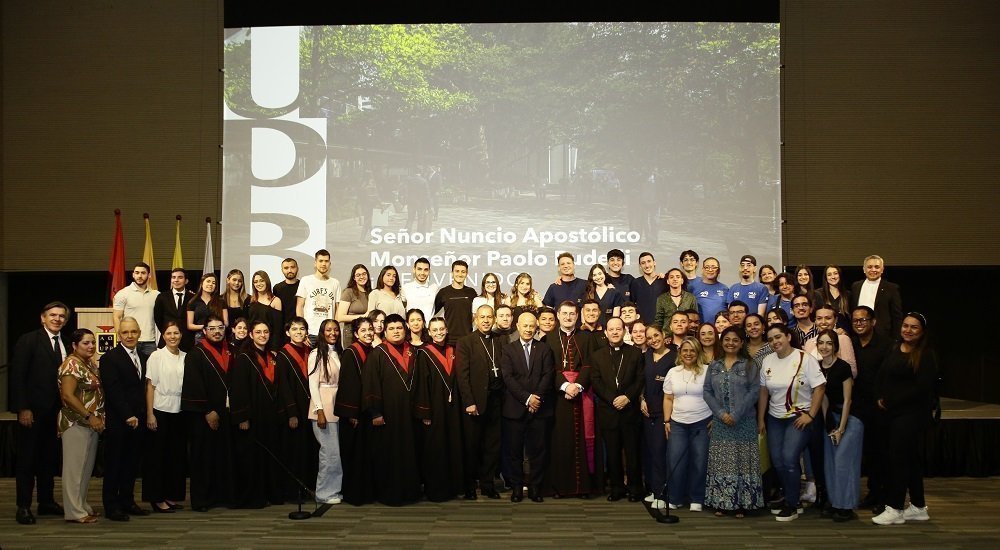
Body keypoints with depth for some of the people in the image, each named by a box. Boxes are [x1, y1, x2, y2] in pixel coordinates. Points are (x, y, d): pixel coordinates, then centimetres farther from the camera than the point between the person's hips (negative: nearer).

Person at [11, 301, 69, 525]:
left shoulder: (65, 345, 9)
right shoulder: (28, 341, -7)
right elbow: (17, 376, -11)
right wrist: (23, 408, -16)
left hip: (55, 411, 5)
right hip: (32, 410, -5)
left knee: (49, 457, 12)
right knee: (27, 458, 1)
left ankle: (46, 502, 21)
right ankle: (23, 507, 7)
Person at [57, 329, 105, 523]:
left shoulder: (91, 363, 13)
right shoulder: (72, 364, -14)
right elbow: (68, 395, -20)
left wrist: (97, 418, 10)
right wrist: (89, 417, -20)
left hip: (91, 424, 9)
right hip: (76, 423, -9)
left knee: (87, 467, 14)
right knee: (74, 467, -2)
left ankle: (82, 505, 24)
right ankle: (74, 512, 4)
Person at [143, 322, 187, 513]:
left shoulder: (186, 357, 5)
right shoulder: (156, 356, -3)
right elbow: (150, 386, -5)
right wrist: (150, 414, -9)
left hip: (180, 411, 4)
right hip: (160, 411, -4)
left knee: (177, 454, 8)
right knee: (158, 455, 2)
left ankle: (172, 495, 19)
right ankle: (157, 498, 10)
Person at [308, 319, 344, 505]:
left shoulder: (338, 353, 12)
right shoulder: (316, 354, -6)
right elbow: (313, 384, -10)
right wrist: (320, 411, -16)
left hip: (337, 406, 6)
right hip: (322, 407, -6)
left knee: (333, 451, 8)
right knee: (330, 451, -6)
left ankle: (334, 490, 17)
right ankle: (325, 493, 5)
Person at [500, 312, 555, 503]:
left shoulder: (545, 350, 11)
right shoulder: (508, 350, 6)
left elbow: (548, 376, 1)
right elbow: (508, 378, -4)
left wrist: (537, 398, -11)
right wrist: (527, 398, -12)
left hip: (540, 408, 1)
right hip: (515, 408, -1)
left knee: (538, 450, 2)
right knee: (515, 450, 3)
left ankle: (535, 487, 11)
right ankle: (516, 486, 12)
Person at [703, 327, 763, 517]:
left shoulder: (750, 365, 1)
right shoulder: (714, 366, 10)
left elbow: (754, 391, -7)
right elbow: (707, 391, 5)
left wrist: (736, 415, -14)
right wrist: (720, 413, -9)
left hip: (744, 422, -2)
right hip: (720, 422, 3)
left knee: (741, 461, -1)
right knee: (721, 462, 3)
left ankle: (741, 503, 5)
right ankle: (721, 503, 10)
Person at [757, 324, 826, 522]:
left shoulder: (804, 359, -11)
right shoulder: (768, 361, 3)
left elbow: (819, 387, -12)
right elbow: (763, 392, 8)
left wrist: (810, 415, -16)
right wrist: (761, 420, 9)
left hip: (799, 418, -5)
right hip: (775, 418, 5)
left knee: (789, 458, -15)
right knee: (777, 461, 4)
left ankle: (792, 506, 1)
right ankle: (790, 499, 23)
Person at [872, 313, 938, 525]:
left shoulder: (926, 355, -8)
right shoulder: (893, 350, 13)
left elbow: (922, 387, -16)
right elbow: (882, 377, 14)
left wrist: (891, 401, -14)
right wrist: (880, 398, -3)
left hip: (912, 413, -7)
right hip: (892, 412, 7)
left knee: (898, 457, -6)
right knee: (910, 459, 13)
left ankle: (894, 508, 1)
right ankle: (918, 507, 22)